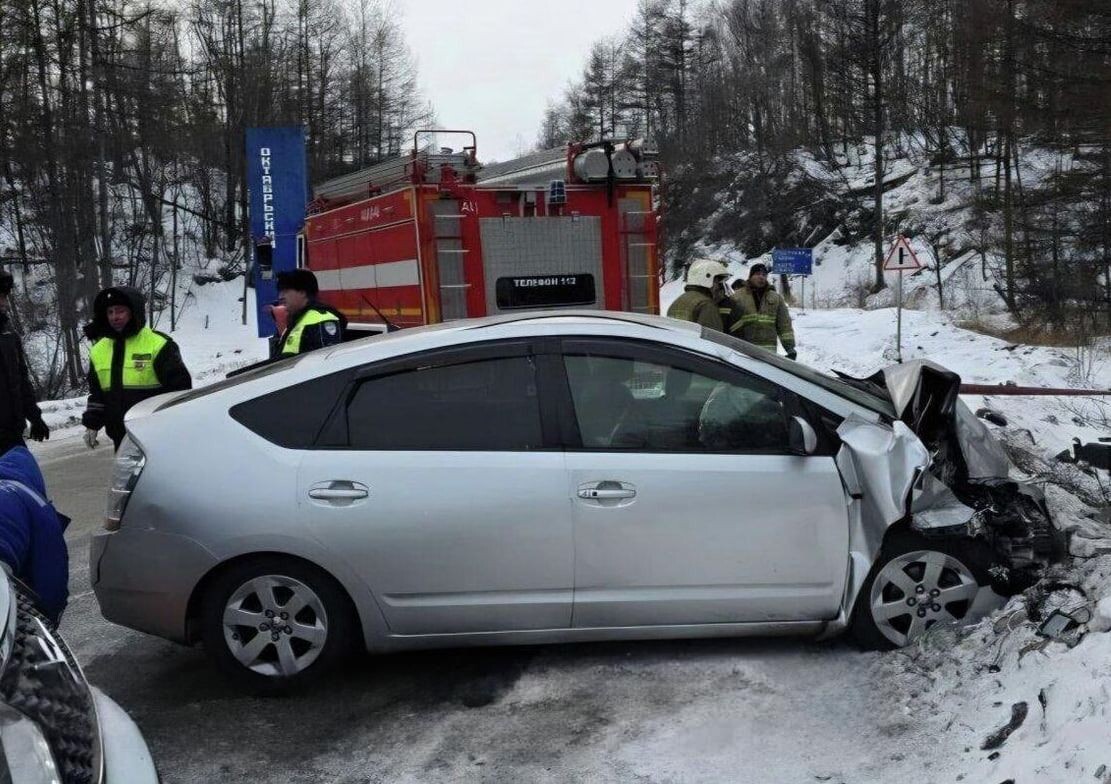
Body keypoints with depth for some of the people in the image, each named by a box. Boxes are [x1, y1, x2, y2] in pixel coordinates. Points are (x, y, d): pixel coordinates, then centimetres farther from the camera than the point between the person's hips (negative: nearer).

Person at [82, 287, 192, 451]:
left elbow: (179, 385, -8)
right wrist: (91, 424, 14)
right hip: (121, 439, 6)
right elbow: (96, 394, 22)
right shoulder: (99, 350, 12)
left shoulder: (158, 344, -8)